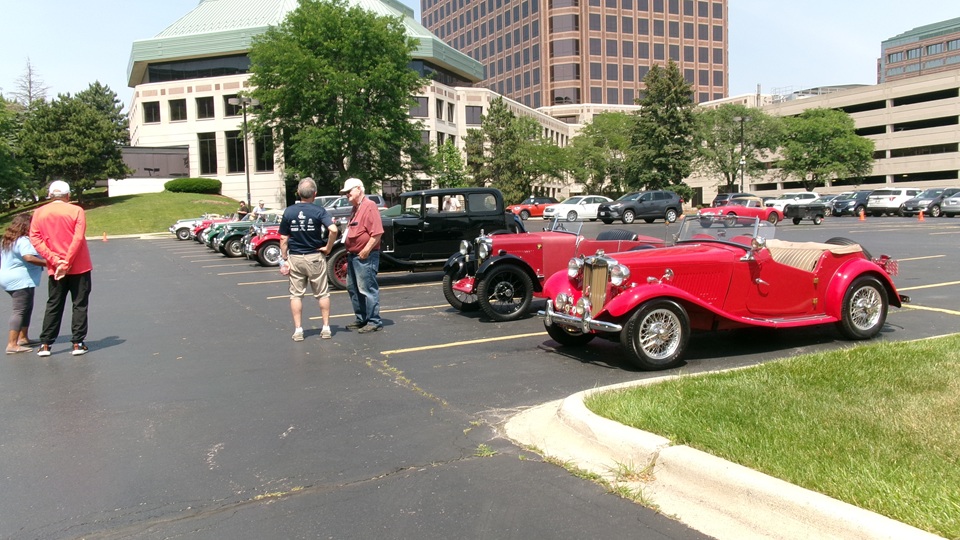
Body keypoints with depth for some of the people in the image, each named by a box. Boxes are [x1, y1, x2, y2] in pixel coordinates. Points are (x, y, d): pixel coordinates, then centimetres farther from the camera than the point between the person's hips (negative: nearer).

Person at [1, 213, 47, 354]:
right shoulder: (24, 241, -16)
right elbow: (29, 257, -31)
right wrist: (46, 263, -26)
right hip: (21, 281, -10)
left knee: (27, 308, 20)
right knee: (20, 311, -9)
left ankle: (23, 337, 27)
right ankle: (12, 344, -12)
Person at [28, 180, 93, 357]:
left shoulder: (39, 213, 3)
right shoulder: (76, 211, -6)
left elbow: (35, 239, -4)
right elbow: (78, 239, -14)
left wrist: (54, 260, -8)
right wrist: (66, 262, -13)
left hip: (54, 269, 3)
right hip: (79, 267, -3)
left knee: (53, 306, 13)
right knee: (80, 305, 5)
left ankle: (45, 344, 14)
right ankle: (78, 343, 4)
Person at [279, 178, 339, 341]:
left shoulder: (289, 211, -2)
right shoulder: (319, 211, -9)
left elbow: (283, 238, -1)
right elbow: (333, 230, -24)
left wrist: (284, 259, 6)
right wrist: (328, 248, -10)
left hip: (295, 258, 2)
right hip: (315, 257, -1)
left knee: (296, 295, 10)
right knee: (322, 294, 11)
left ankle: (298, 330, 10)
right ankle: (326, 328, 13)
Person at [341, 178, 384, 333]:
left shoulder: (369, 206, -13)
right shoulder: (355, 208, 17)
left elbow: (377, 232, -21)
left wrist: (366, 251, -21)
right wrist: (349, 255, 20)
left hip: (365, 256, -10)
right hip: (353, 255, 10)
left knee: (368, 290, -6)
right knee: (352, 288, 16)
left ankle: (374, 322, 2)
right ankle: (361, 319, 27)